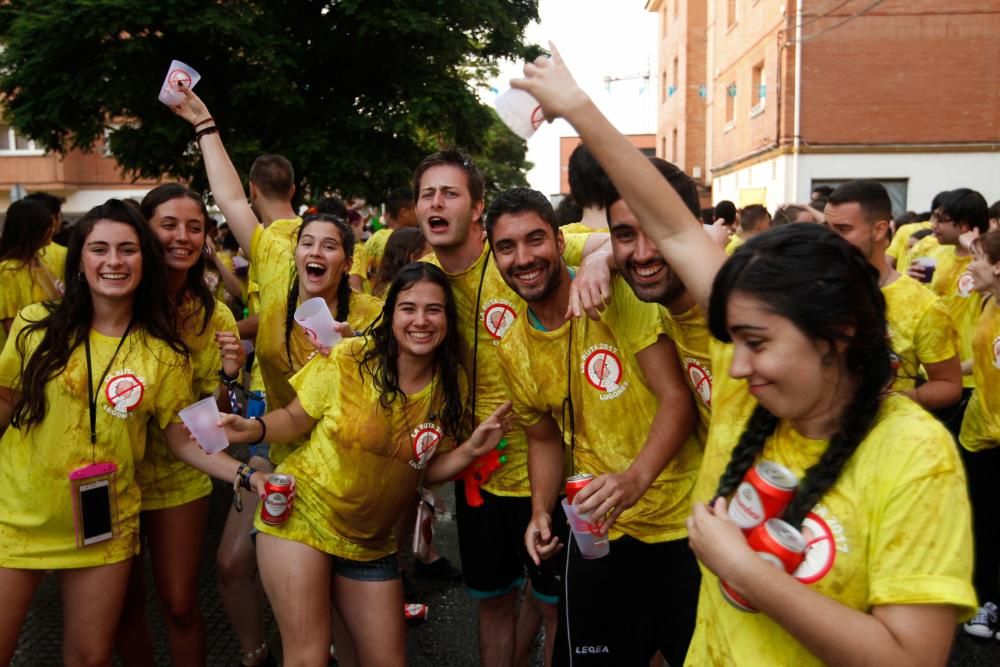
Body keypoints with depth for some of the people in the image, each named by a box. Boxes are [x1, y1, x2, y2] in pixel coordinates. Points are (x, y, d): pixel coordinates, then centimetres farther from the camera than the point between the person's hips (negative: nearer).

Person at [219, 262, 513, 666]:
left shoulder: (450, 387, -6)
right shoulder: (348, 360, -16)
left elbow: (426, 469, 3)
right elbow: (295, 419, -4)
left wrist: (471, 449, -13)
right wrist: (253, 429, -23)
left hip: (369, 542, 4)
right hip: (301, 519, -4)